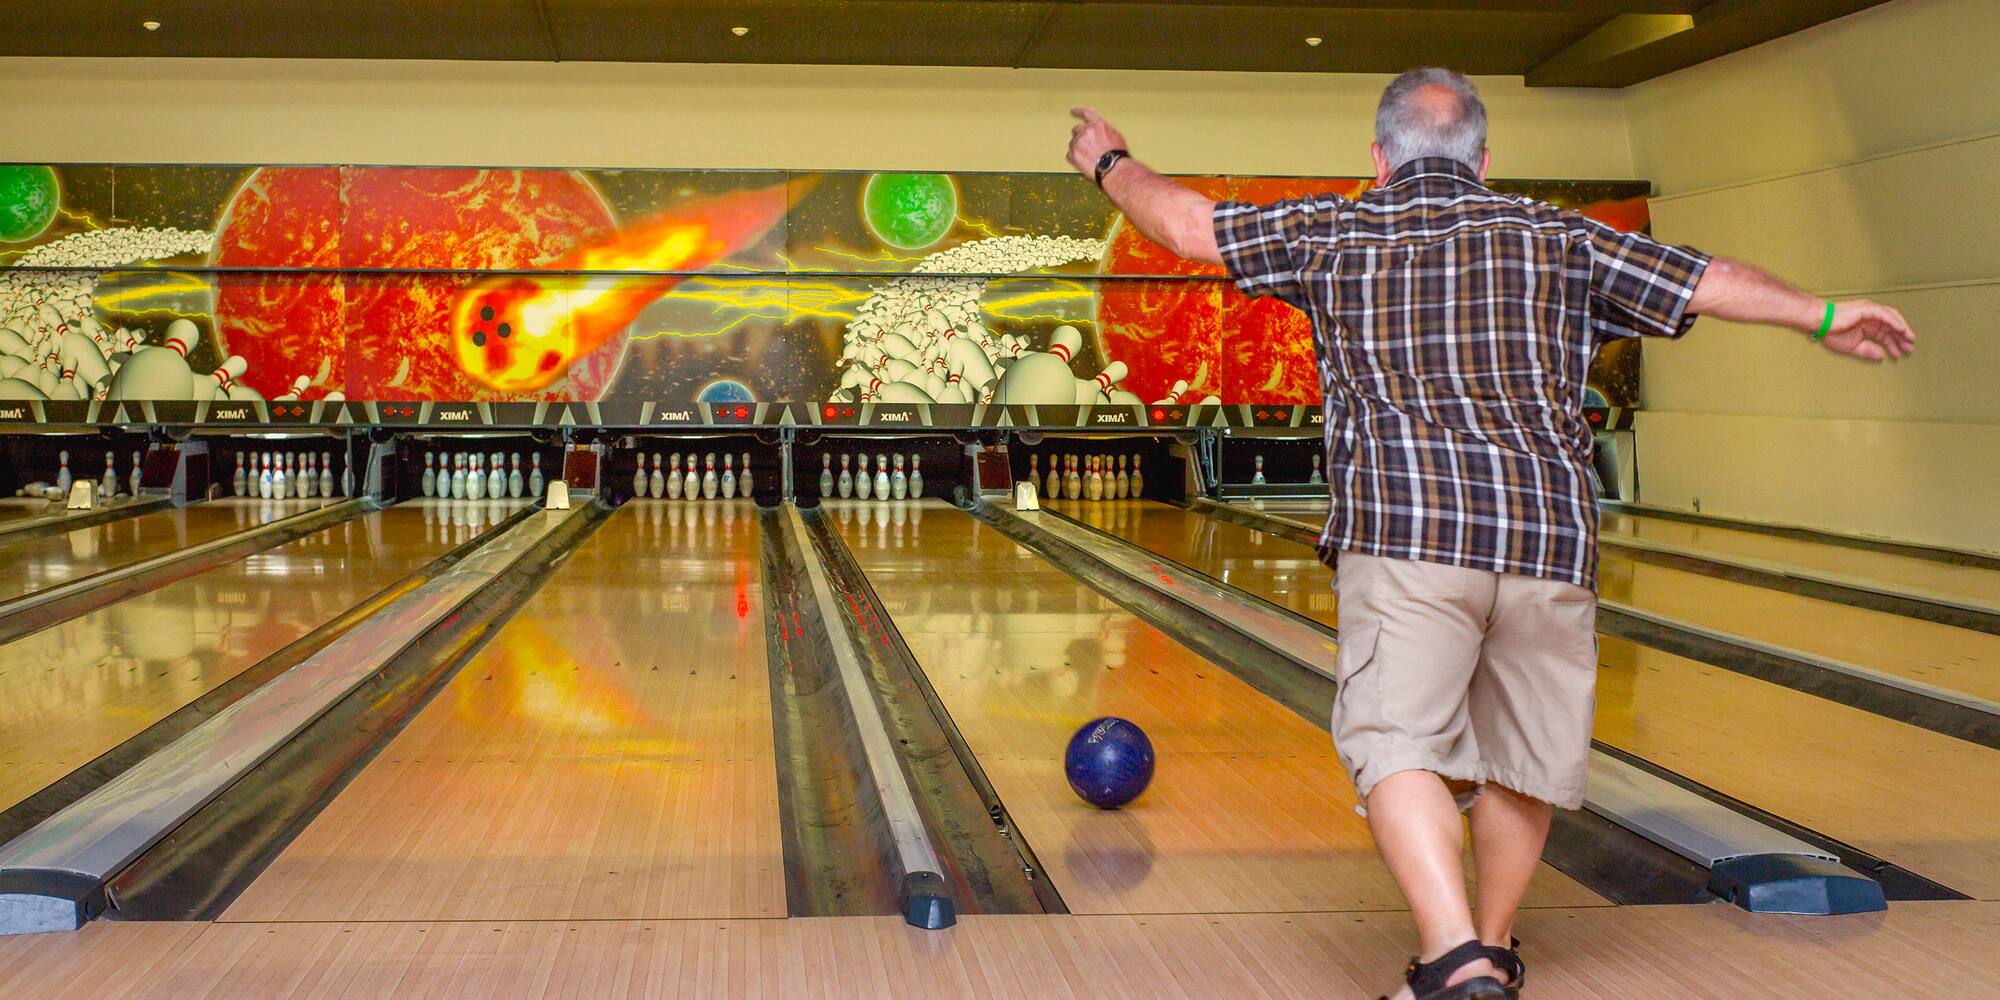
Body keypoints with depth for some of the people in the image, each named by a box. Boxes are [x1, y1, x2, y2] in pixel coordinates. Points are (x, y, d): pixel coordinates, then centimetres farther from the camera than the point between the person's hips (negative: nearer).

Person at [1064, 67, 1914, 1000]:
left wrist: (1111, 162, 36)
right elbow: (1701, 282, 16)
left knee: (1397, 745, -8)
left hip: (1407, 534, -3)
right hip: (1549, 535, 3)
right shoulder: (1555, 236, 18)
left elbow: (1187, 223, 19)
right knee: (1521, 757, 16)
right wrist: (1821, 317, 26)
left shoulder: (1333, 234, 14)